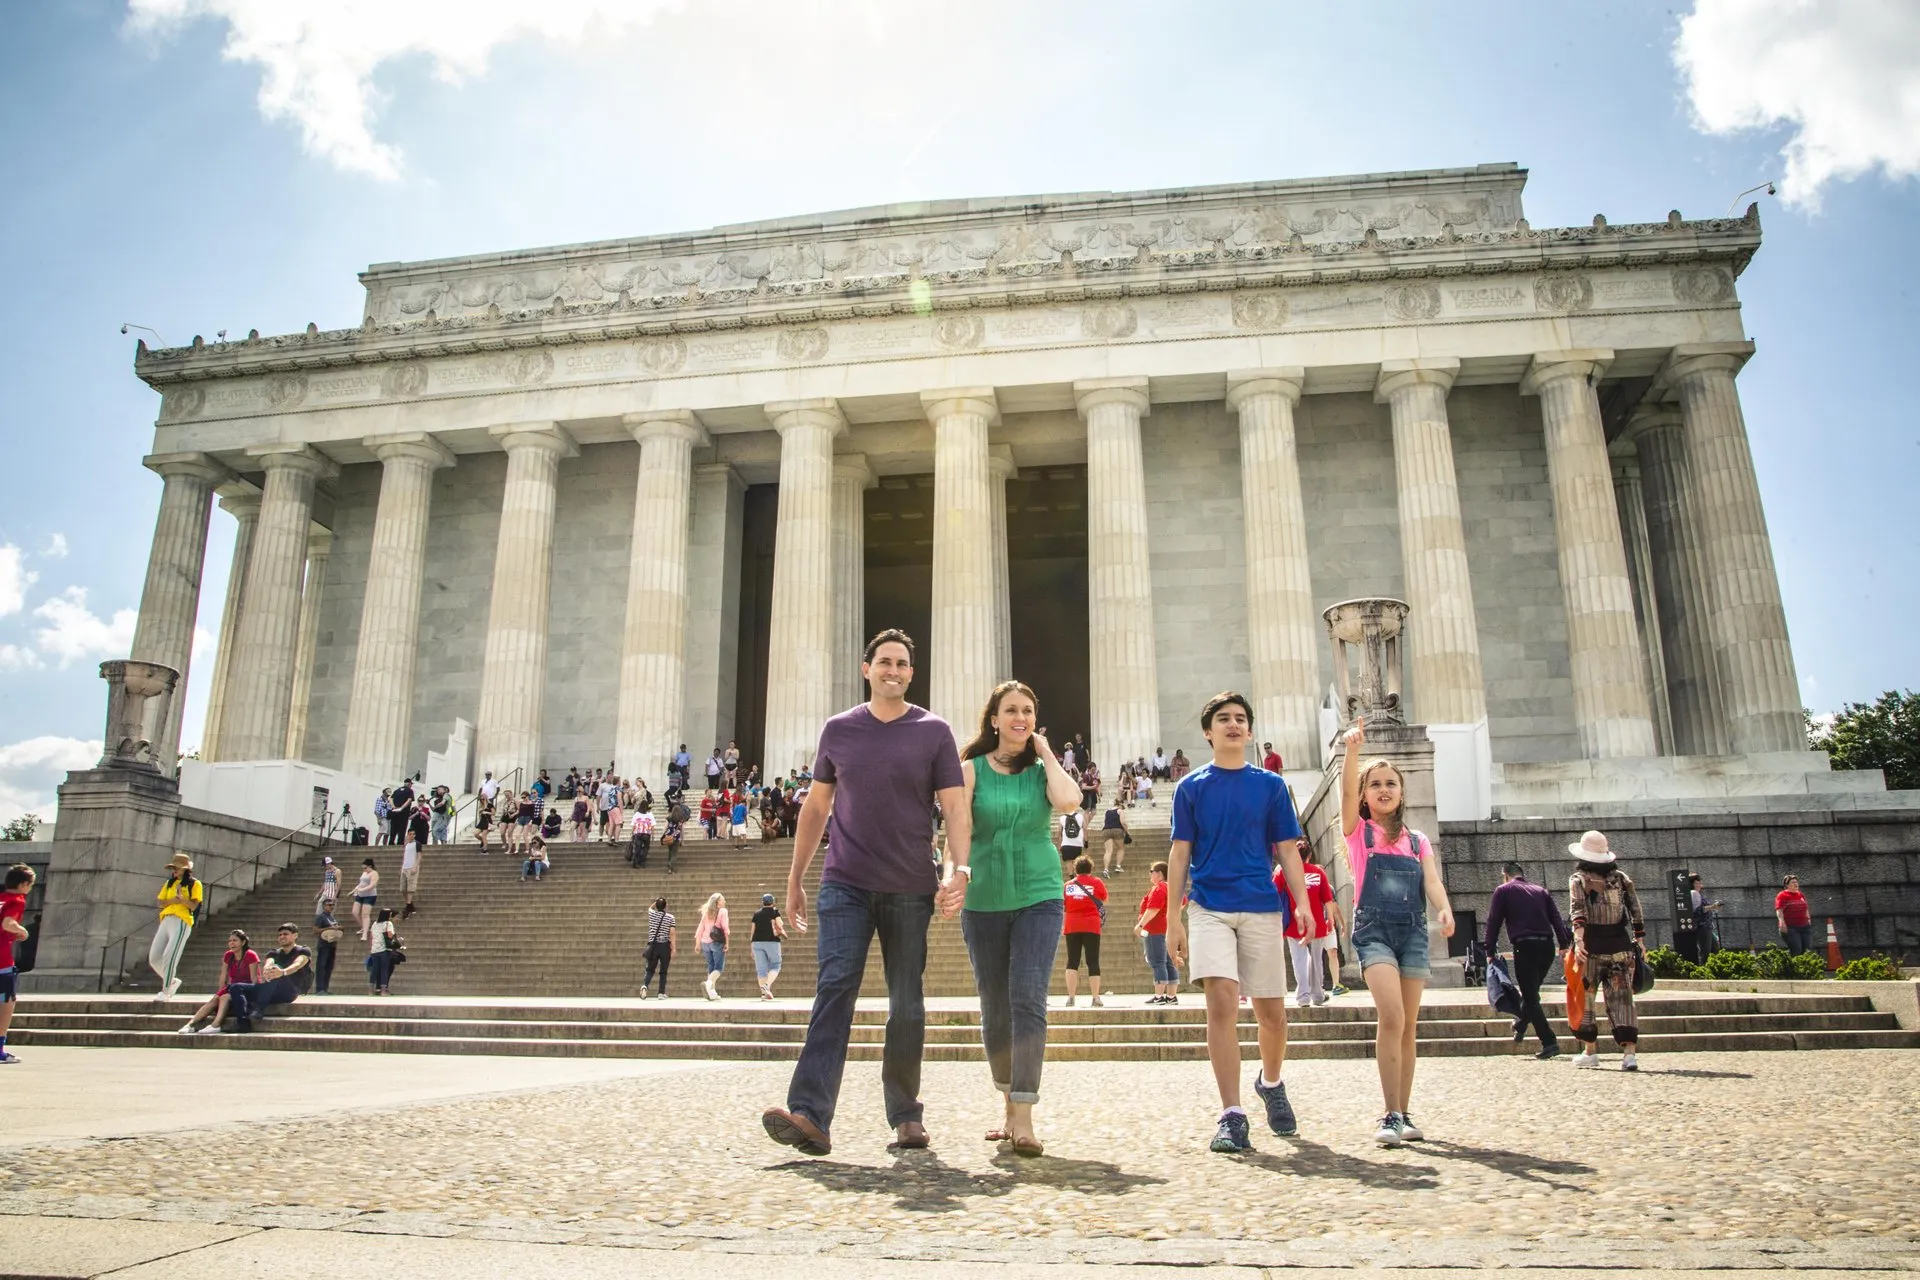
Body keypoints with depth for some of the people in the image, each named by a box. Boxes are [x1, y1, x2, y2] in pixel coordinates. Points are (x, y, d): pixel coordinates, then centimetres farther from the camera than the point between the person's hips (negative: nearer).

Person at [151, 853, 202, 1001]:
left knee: (169, 957, -15)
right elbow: (160, 903, 13)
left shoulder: (195, 884, 2)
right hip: (166, 921, 7)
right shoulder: (170, 883, 20)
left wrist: (181, 898, -23)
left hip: (181, 923, -7)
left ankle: (166, 991, -9)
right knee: (154, 958, 3)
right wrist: (174, 900, -7)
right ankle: (172, 981, 22)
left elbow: (194, 906, -6)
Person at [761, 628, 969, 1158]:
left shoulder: (933, 732, 3)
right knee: (834, 990, -12)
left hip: (910, 889, 0)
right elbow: (816, 807, 15)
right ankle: (810, 1116, -18)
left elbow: (956, 808, -2)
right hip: (845, 884, 1)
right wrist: (795, 879, 14)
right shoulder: (838, 730, 8)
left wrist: (958, 868, -19)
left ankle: (906, 1114, 19)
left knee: (906, 1005, 6)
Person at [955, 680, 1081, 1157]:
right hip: (984, 901, 1)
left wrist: (1046, 753, -4)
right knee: (994, 1010, 8)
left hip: (1039, 899, -1)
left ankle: (1024, 1118, -11)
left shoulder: (1043, 769, 6)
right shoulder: (972, 770, 3)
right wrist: (957, 868, -26)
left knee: (1027, 1001, -13)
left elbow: (1068, 801, -15)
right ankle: (1009, 1104, 27)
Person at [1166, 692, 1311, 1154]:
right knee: (1221, 1003, -14)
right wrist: (1173, 919, -1)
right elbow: (1180, 854, 4)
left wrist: (1303, 901, -7)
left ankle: (1271, 1082, 38)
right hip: (1210, 908, -1)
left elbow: (1287, 850, 7)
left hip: (1262, 908, 2)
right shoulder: (1191, 787, 5)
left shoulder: (1271, 785, 7)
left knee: (1272, 1012, 8)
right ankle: (1232, 1116, -8)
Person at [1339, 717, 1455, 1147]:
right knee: (1391, 1017, -19)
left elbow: (1431, 881, 1)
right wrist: (1352, 749, -27)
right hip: (1373, 928, -4)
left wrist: (1445, 910, -20)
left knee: (1408, 1025, 4)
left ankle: (1403, 1115, 13)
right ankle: (1391, 1116, -16)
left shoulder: (1417, 841, 16)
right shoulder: (1358, 830, 7)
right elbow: (1347, 790, -11)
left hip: (1413, 929, 4)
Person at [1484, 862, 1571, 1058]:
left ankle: (1550, 1042, -8)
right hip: (1547, 946, 5)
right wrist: (1563, 944, 6)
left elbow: (1493, 922, 3)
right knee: (1531, 991, 23)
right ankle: (1521, 1025, 34)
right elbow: (1556, 918, 10)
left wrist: (1490, 951, 7)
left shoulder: (1503, 891, 8)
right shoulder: (1540, 891, 21)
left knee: (1531, 998, -1)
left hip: (1525, 946, -5)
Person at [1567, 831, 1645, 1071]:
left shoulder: (1578, 879, 0)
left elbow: (1578, 910, -15)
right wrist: (1639, 939, 13)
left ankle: (1590, 1051, 15)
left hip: (1591, 948, -3)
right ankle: (1630, 1051, -10)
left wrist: (1578, 939, -22)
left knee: (1585, 999, 10)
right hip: (1620, 947, 3)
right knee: (1621, 999, 2)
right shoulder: (1621, 877, 10)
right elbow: (1636, 910, 8)